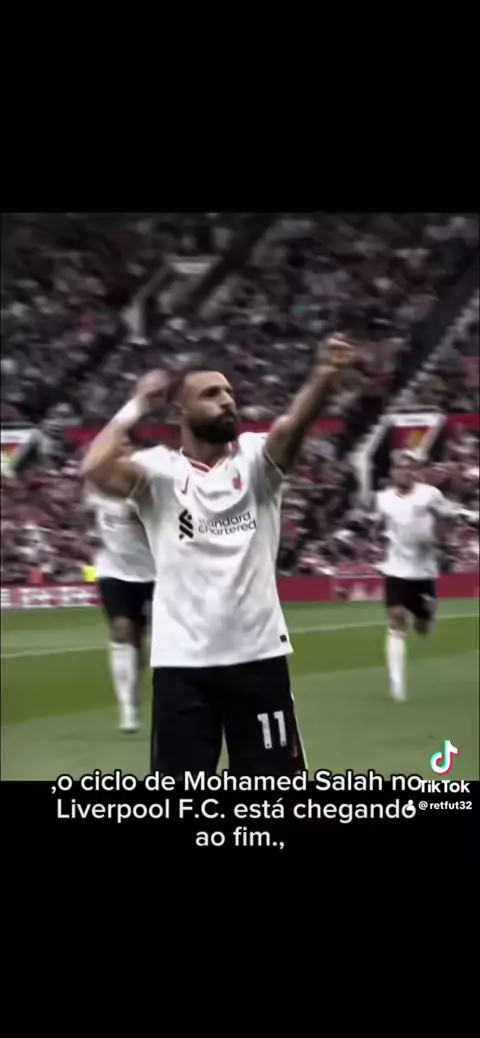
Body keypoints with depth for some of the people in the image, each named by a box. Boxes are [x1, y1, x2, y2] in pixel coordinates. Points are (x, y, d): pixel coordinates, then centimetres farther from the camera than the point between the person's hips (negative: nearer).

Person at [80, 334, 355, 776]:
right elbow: (95, 469, -21)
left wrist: (324, 377, -43)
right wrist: (136, 407, -8)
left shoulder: (255, 459, 1)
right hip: (182, 661, -1)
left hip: (258, 654, 1)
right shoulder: (160, 470, -1)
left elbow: (293, 426, -21)